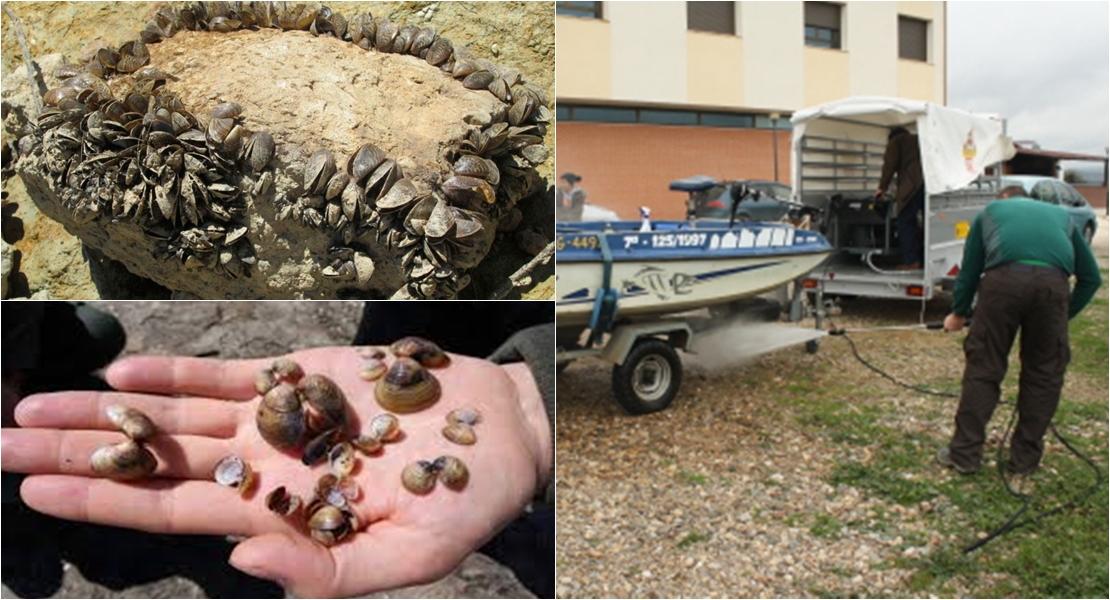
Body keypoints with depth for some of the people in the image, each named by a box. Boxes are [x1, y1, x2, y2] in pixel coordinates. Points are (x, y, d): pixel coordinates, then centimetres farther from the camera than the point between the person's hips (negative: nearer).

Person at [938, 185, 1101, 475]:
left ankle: (964, 454, 13)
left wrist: (959, 313, 41)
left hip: (1004, 280, -1)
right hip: (1053, 284, 2)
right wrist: (1067, 313, 41)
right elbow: (1091, 277, 33)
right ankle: (1025, 458, 24)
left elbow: (969, 270, 29)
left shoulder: (991, 211, 32)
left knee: (983, 367, 8)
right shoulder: (1061, 215, 35)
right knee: (1044, 373, 15)